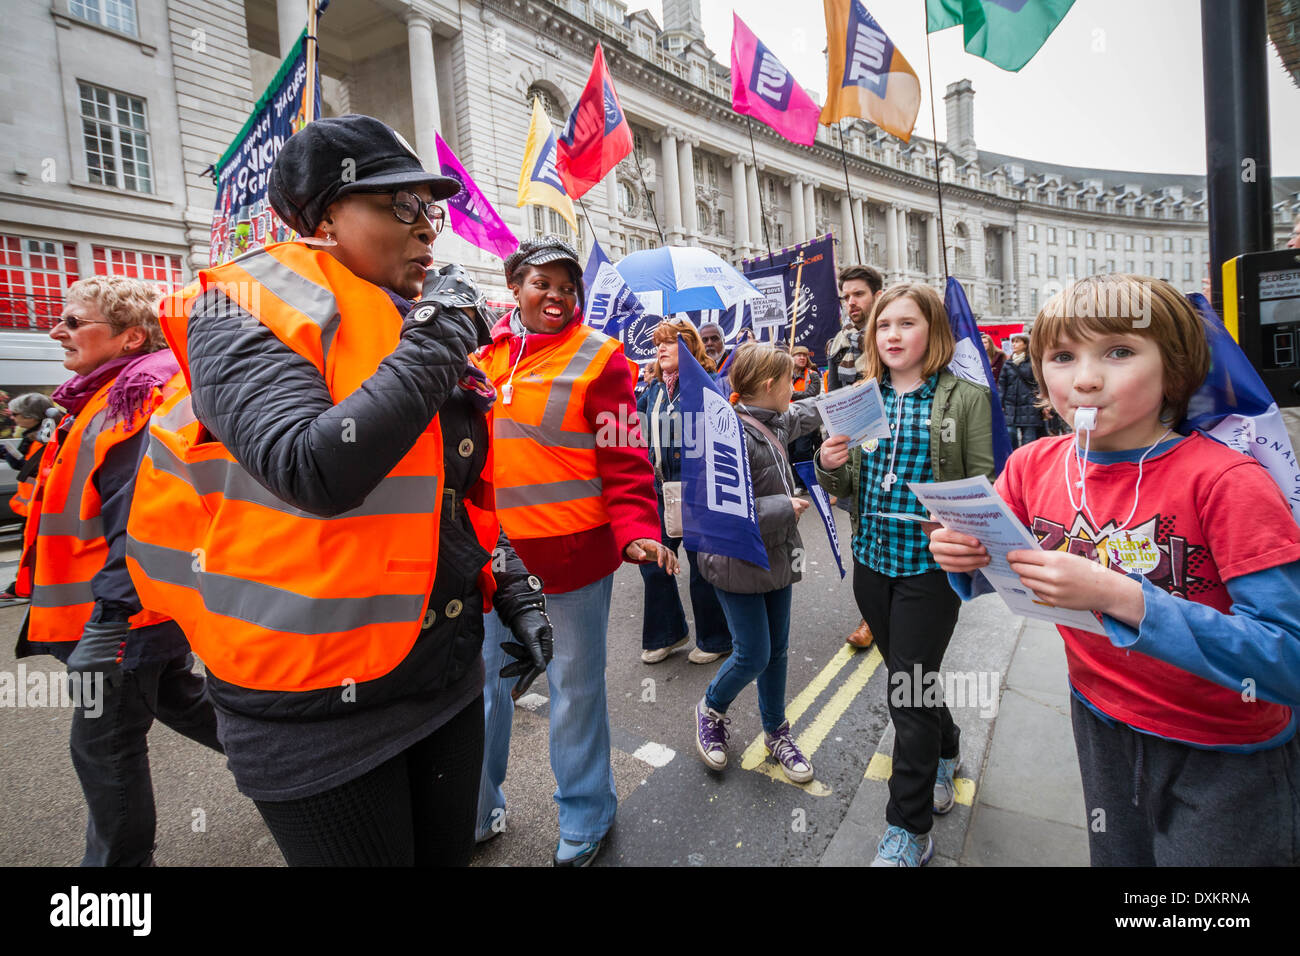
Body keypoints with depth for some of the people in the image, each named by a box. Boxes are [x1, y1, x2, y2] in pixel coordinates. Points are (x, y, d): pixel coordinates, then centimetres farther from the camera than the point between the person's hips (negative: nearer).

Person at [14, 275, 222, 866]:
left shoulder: (144, 400, -19)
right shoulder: (107, 397, 13)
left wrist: (107, 622, -27)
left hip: (128, 612, -10)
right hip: (143, 607, 10)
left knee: (103, 743, 3)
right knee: (177, 699, 23)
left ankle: (118, 860, 22)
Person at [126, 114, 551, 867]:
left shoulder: (430, 323, 9)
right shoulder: (251, 311, -12)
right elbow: (317, 474, -30)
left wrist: (515, 589, 8)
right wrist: (432, 347, -21)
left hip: (449, 676, 7)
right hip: (319, 709, -6)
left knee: (450, 852, 21)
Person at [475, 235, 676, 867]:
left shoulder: (597, 357, -5)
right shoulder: (483, 351, 8)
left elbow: (624, 459, -9)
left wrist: (636, 530, -23)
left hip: (573, 553, -4)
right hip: (491, 553, 5)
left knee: (576, 687, 10)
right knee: (483, 682, 16)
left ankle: (584, 819, 33)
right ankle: (477, 811, 38)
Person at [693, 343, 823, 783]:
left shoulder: (773, 423, 5)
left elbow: (805, 414, 29)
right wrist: (787, 509, -20)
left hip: (776, 559, 9)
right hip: (739, 564, -8)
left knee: (777, 650, 16)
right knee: (754, 655, 1)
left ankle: (775, 731, 35)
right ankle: (711, 710, 30)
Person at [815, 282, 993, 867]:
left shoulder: (966, 397, -5)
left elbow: (986, 482, -6)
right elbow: (844, 488, 9)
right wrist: (829, 466, -13)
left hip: (931, 563, -4)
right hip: (872, 559, 5)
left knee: (909, 689, 1)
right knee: (906, 676, 20)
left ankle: (908, 830, 18)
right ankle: (945, 752, 49)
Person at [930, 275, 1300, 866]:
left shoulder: (1227, 481, -23)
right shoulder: (1034, 467, -10)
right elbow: (987, 580, 1)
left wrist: (1120, 597, -40)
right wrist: (963, 556, -22)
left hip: (1224, 757, -4)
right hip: (1100, 724, 4)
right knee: (1115, 858, 23)